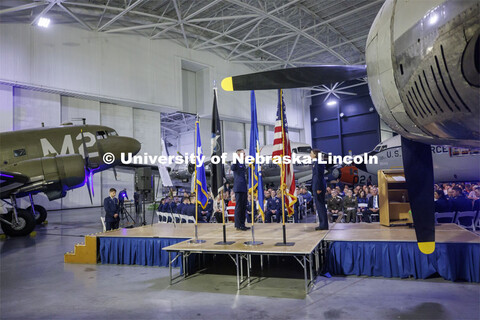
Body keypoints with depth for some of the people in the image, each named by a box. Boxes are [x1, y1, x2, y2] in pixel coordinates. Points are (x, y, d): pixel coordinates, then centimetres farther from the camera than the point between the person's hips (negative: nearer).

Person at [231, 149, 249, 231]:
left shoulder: (243, 164, 17)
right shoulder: (237, 163, -8)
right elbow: (232, 168, -30)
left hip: (244, 189, 9)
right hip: (238, 188, -9)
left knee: (244, 207, 11)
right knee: (239, 206, -4)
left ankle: (242, 224, 18)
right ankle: (238, 225, 2)